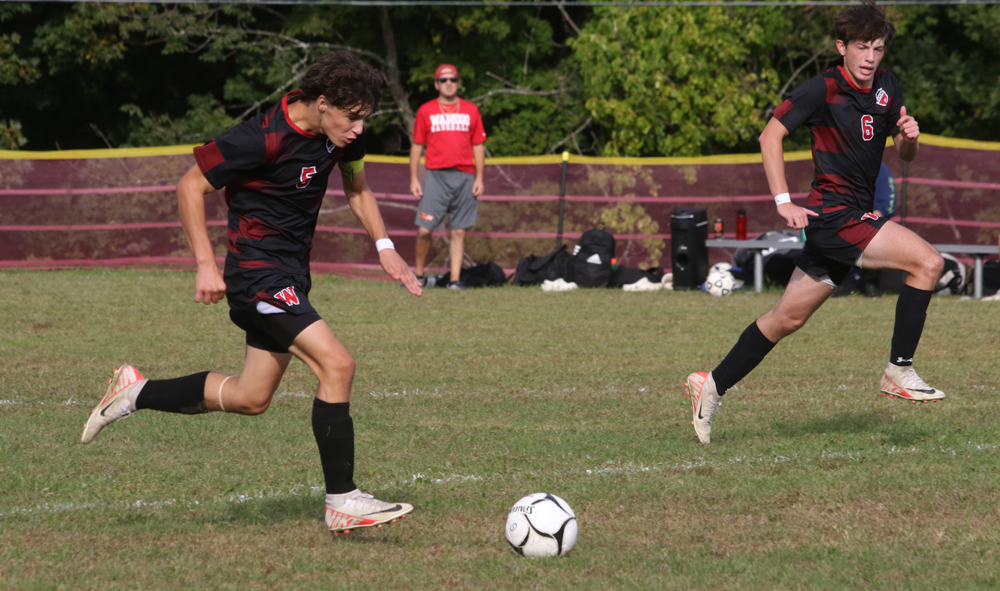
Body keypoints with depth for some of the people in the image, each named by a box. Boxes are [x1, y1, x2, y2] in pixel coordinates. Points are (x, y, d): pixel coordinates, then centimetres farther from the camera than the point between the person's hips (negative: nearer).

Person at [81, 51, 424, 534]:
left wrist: (383, 246, 7)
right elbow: (191, 186, -14)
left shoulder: (341, 134, 0)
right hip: (258, 272, -9)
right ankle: (342, 502, -15)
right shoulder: (262, 139, -23)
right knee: (336, 365, -20)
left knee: (251, 398, 14)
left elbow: (357, 187, 19)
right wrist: (206, 265, -18)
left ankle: (136, 393, 29)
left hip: (290, 273, 9)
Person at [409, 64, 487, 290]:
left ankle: (455, 278, 2)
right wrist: (413, 179, 2)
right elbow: (416, 146, 9)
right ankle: (419, 275, 8)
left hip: (464, 177, 1)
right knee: (424, 229, -8)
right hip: (435, 176, -1)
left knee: (459, 231, 0)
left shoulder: (471, 110, 11)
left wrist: (479, 178, 4)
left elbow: (478, 146, 13)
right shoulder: (426, 110, 8)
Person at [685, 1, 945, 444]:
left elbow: (904, 155, 19)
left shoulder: (887, 89, 11)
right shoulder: (824, 89, -12)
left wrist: (908, 137, -5)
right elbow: (771, 134, -11)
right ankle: (899, 372, -13)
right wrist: (783, 201, -18)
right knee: (928, 261, -19)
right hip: (834, 214, -8)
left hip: (857, 216, 8)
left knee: (788, 317, 12)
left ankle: (713, 385, 21)